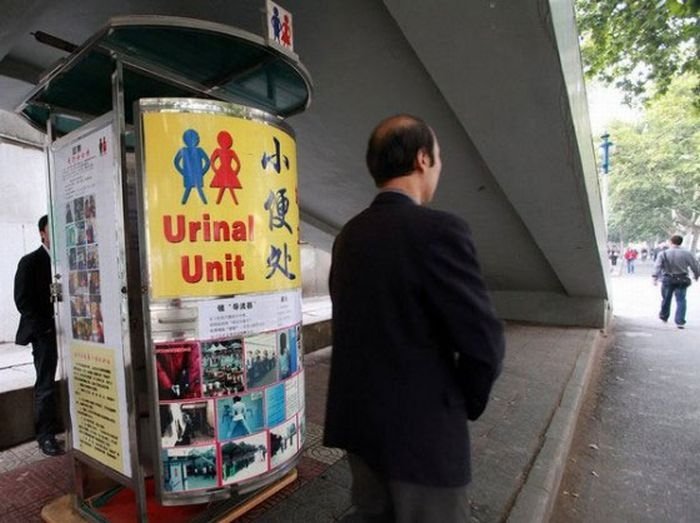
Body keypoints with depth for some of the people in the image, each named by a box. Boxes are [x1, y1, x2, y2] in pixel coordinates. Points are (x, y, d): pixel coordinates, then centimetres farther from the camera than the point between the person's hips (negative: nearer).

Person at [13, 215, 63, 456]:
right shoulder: (30, 262, 0)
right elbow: (23, 300, -5)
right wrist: (45, 327, -12)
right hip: (44, 332, -3)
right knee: (46, 385, 1)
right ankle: (46, 436, 11)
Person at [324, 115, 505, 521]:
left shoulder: (348, 236, 3)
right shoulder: (439, 230, -20)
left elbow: (356, 323, 7)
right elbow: (484, 343, -19)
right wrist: (467, 404, 0)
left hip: (358, 419, 7)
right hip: (422, 429, -6)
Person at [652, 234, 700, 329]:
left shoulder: (663, 254, -6)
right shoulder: (686, 254, -3)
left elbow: (658, 266, -18)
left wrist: (655, 277, -23)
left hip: (668, 280, 0)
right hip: (682, 280, 0)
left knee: (666, 299, 16)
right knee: (681, 300, 3)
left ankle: (664, 316, 33)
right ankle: (680, 322, -4)